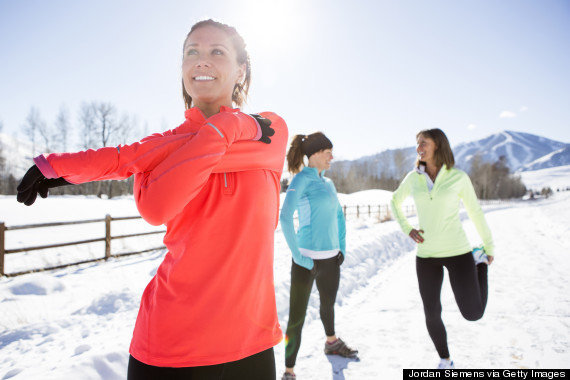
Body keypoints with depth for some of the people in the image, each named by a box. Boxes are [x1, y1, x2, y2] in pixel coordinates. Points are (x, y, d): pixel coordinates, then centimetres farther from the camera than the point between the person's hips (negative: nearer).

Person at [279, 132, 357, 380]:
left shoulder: (327, 183, 11)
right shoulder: (302, 179, -13)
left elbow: (339, 215, 24)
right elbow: (285, 217, -23)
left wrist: (342, 246, 17)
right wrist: (297, 255, -21)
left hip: (331, 257, 8)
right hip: (307, 260, -8)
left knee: (328, 305, 27)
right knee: (297, 317, -2)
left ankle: (332, 343, 51)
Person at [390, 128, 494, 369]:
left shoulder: (459, 177, -7)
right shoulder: (413, 178, 0)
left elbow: (475, 212, 4)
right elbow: (394, 202, 16)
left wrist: (489, 247, 14)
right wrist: (407, 230, 1)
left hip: (457, 251, -2)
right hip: (426, 255, 2)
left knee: (473, 314, 2)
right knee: (432, 314, 5)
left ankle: (479, 261, 28)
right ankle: (445, 361, 33)